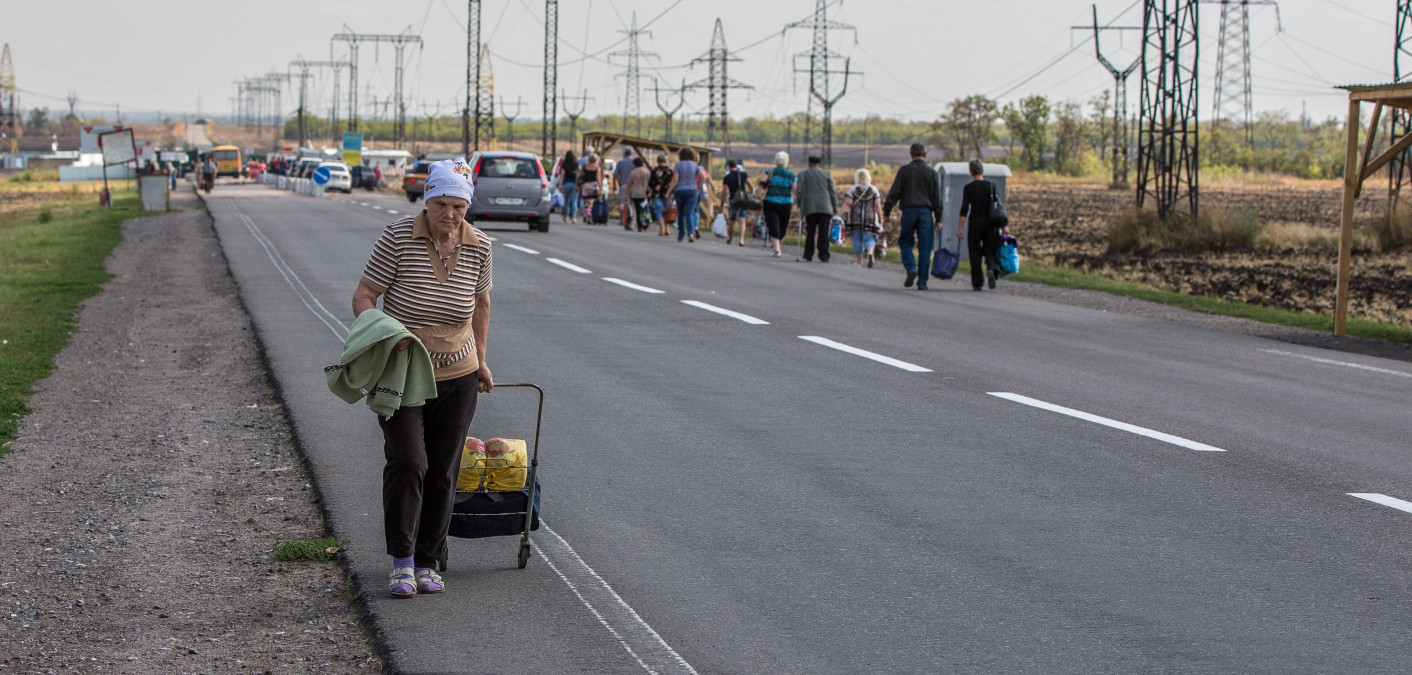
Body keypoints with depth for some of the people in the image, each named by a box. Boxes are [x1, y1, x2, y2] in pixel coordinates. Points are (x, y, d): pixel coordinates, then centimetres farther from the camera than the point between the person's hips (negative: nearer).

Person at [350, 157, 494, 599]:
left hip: (456, 377, 3)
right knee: (407, 462, -16)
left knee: (443, 472, 7)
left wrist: (480, 361, 20)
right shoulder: (398, 238, -14)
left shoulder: (478, 247, -3)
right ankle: (401, 562, -5)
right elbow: (363, 297, -10)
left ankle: (427, 562, 19)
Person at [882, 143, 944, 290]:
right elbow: (937, 197, 5)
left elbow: (894, 192, 0)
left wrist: (886, 210, 7)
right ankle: (922, 282, 1)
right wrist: (938, 218, 9)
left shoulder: (904, 170, 3)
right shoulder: (931, 172, 5)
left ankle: (911, 269, -11)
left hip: (908, 211, 0)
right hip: (926, 212, 0)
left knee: (905, 242, 13)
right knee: (925, 248, 2)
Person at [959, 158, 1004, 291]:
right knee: (990, 250, 11)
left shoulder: (968, 188, -4)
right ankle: (991, 269, -21)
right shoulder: (991, 186, 4)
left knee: (975, 252, 5)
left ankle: (977, 283, 3)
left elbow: (964, 209, -9)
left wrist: (960, 228, -6)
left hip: (974, 222, -2)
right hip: (989, 222, 2)